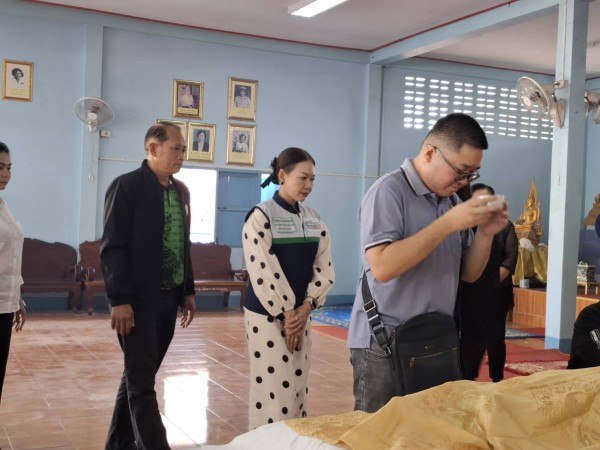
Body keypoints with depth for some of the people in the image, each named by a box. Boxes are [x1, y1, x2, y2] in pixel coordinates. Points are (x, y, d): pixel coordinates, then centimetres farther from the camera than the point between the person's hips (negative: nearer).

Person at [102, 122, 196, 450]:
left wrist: (187, 291, 12)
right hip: (138, 300, -7)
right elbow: (113, 247, -14)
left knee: (140, 375, 15)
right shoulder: (126, 186, -9)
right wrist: (119, 300, -18)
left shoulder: (181, 191, 12)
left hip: (168, 298, 7)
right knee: (141, 382, -2)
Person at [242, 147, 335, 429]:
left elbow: (325, 269, 4)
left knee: (298, 386, 13)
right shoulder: (261, 216, -10)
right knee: (274, 388, -3)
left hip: (302, 313, 6)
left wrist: (306, 307, -8)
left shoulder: (314, 220, 7)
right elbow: (263, 273, -16)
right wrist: (285, 313, -15)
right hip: (268, 314, -6)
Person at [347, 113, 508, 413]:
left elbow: (468, 274, 14)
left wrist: (485, 233, -5)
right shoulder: (388, 192, -12)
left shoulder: (450, 199, 10)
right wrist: (448, 224, -24)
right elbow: (382, 267, -25)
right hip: (384, 345, -7)